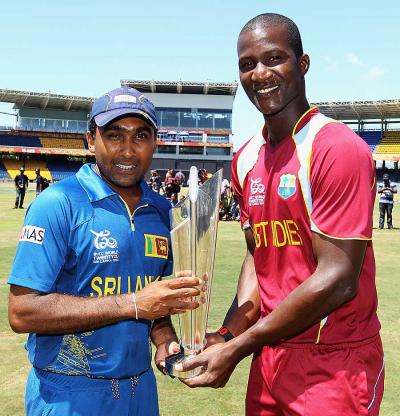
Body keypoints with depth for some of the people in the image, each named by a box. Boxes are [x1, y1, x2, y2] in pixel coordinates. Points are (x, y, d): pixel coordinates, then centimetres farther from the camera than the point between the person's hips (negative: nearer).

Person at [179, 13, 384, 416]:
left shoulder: (337, 148, -17)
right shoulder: (246, 159, 6)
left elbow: (337, 280, -20)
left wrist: (237, 348, -16)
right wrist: (230, 334, -4)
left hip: (334, 363, -6)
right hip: (268, 358, 7)